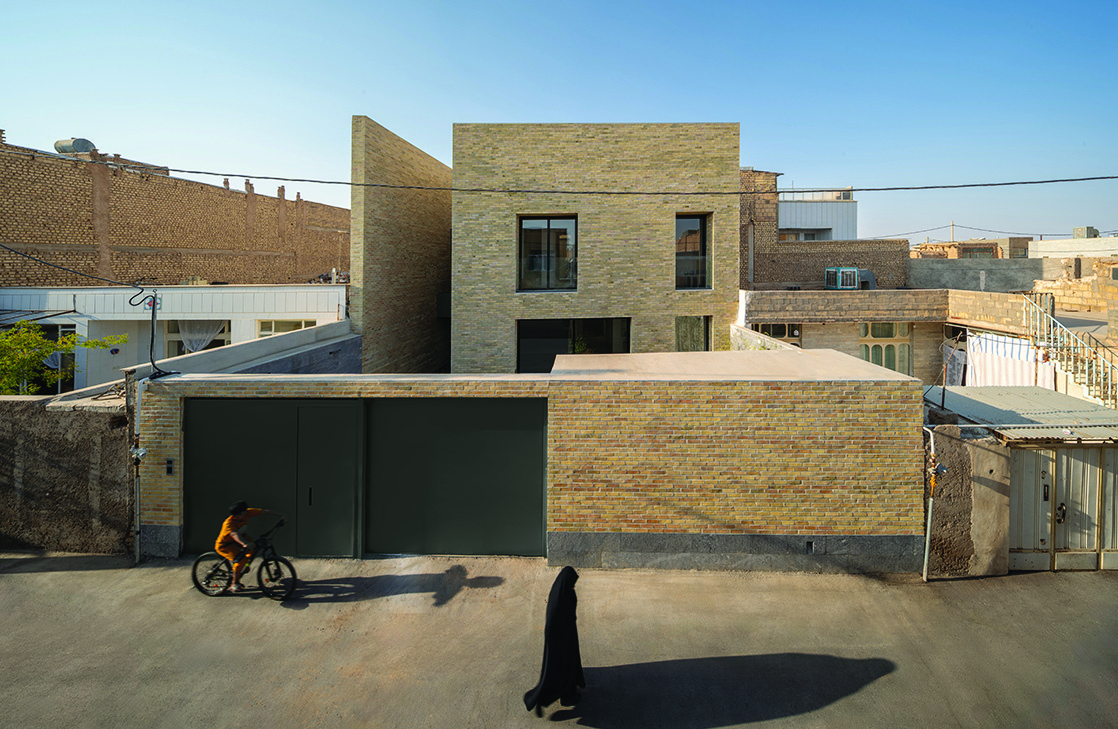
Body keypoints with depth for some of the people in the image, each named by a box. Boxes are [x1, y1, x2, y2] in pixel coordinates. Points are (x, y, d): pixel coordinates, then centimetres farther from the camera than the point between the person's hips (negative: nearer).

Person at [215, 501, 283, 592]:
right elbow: (234, 534, -54)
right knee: (241, 559, -27)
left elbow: (264, 512, -17)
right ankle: (234, 585, -12)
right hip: (223, 546, -7)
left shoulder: (247, 513, -19)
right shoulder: (228, 523, -35)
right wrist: (245, 544, -72)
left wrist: (280, 515, -23)